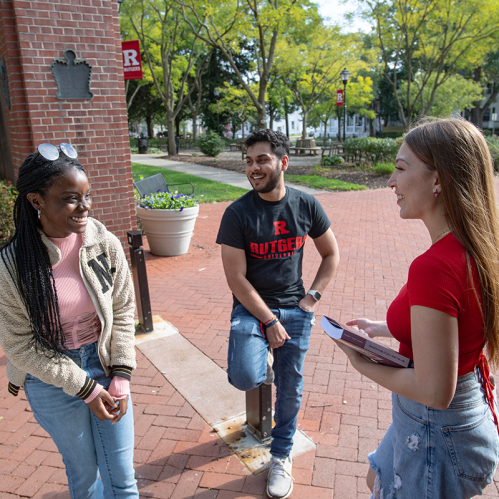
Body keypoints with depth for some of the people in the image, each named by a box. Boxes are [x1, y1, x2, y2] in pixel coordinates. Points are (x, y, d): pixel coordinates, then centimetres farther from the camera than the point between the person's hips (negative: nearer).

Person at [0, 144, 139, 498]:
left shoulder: (106, 245, -13)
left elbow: (123, 312, -3)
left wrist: (121, 377, -8)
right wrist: (85, 388, -12)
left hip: (105, 363, 2)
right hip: (51, 380, -1)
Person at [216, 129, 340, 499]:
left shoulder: (307, 205, -3)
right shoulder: (238, 213, -12)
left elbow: (332, 254, 10)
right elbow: (236, 278, -12)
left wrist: (314, 296, -1)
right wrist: (269, 321, -14)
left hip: (295, 308, 2)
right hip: (252, 306, -2)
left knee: (291, 387, 11)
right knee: (245, 378, -23)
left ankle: (281, 456, 37)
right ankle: (262, 367, 18)